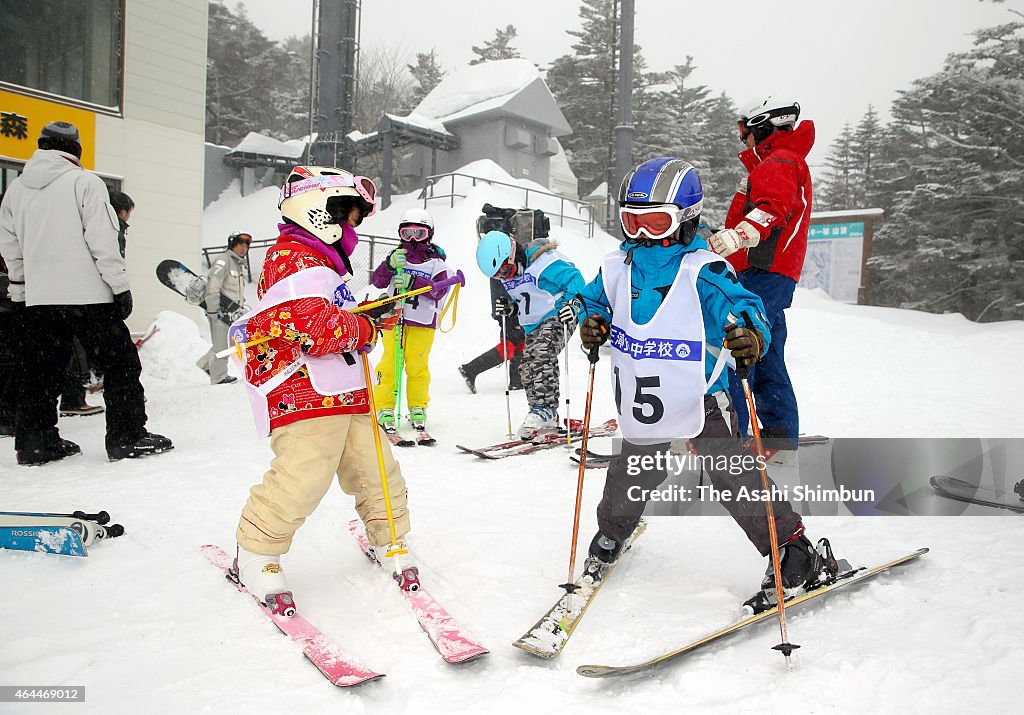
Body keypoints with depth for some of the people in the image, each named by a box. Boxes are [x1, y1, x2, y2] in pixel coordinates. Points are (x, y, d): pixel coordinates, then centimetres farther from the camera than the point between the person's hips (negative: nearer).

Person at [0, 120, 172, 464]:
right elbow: (103, 242, -12)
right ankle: (127, 437, 2)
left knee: (41, 370, 14)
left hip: (36, 298, 6)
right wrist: (120, 287, -8)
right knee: (120, 362, 2)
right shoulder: (85, 181, -6)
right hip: (87, 294, -6)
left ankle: (34, 442, 17)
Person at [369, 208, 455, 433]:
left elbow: (439, 290, -11)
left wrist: (412, 282, -25)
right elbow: (378, 281, 0)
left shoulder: (436, 262, 5)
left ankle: (418, 408, 15)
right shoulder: (396, 257, 10)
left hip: (423, 323, -1)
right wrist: (390, 265, -20)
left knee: (417, 365, 0)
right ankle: (385, 408, 6)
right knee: (389, 363, -2)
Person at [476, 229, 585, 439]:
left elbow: (575, 279, -19)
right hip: (533, 326, 9)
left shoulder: (542, 261, -20)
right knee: (527, 368, 2)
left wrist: (572, 303, -33)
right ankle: (548, 422, 12)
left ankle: (545, 408, -28)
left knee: (541, 354, -30)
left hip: (557, 318, -9)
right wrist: (509, 307, 1)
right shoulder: (509, 274, 8)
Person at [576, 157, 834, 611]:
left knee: (736, 478, -1)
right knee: (632, 477, 18)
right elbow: (594, 299, 14)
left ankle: (795, 554, 17)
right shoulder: (617, 268, 0)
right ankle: (611, 534, 46)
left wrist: (750, 338, -46)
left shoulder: (702, 271, -15)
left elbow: (743, 309, -23)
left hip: (700, 399, -4)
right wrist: (591, 324, -8)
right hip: (641, 401, 4)